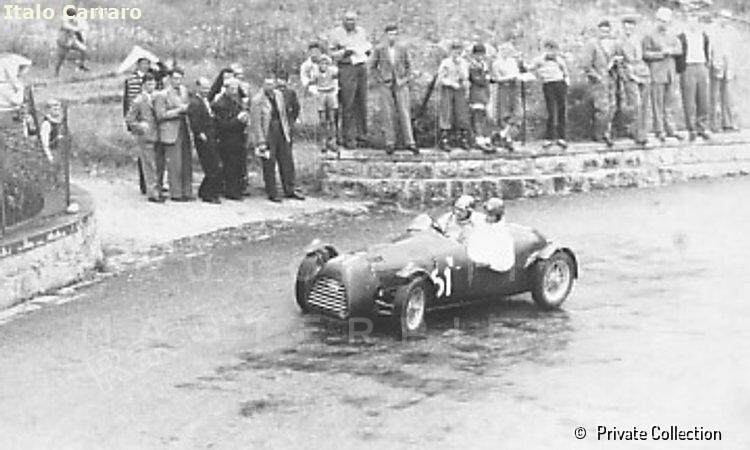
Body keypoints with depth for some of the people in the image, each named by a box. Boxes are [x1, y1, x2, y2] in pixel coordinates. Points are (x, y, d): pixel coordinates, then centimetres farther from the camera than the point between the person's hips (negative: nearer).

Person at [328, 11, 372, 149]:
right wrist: (344, 53, -19)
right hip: (346, 69, -5)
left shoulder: (361, 31, 15)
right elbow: (330, 54, -3)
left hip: (361, 68, 5)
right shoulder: (336, 34, -2)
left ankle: (361, 135, 17)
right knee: (348, 105, -8)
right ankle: (349, 138, -5)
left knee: (361, 103, 8)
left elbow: (368, 45, 28)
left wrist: (369, 50, 6)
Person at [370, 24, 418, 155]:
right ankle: (390, 143, 6)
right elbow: (373, 68, 6)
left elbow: (409, 66, 9)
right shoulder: (379, 49, -2)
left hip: (400, 85, 1)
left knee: (404, 113, -4)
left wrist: (404, 80, -5)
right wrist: (380, 81, -5)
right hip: (385, 85, -1)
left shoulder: (403, 48, 1)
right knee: (389, 114, 0)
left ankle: (409, 142, -2)